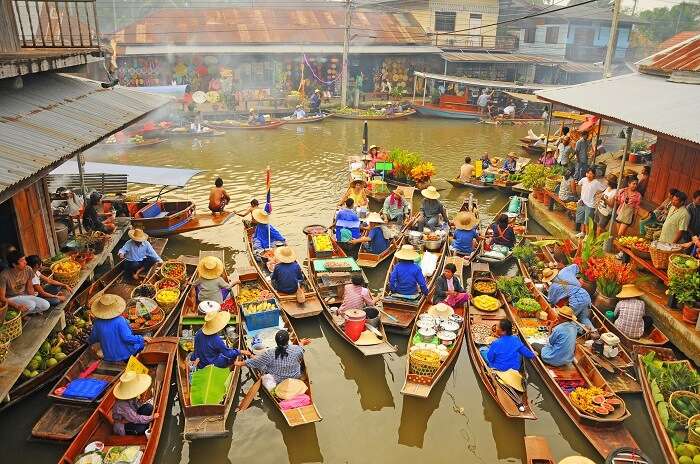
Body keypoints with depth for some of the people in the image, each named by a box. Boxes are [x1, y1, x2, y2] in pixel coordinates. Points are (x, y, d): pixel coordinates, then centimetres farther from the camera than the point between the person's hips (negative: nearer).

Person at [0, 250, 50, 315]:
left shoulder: (28, 270, -7)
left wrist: (34, 299, -6)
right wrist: (16, 306, -34)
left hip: (24, 296, 5)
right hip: (11, 299, -4)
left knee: (46, 305, -20)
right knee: (31, 305, -33)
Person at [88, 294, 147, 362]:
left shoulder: (97, 323, -11)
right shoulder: (119, 321, -26)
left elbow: (92, 340, 3)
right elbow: (127, 338, -28)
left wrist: (89, 341, 26)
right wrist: (142, 339, -14)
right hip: (125, 354, -5)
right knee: (142, 343, 20)